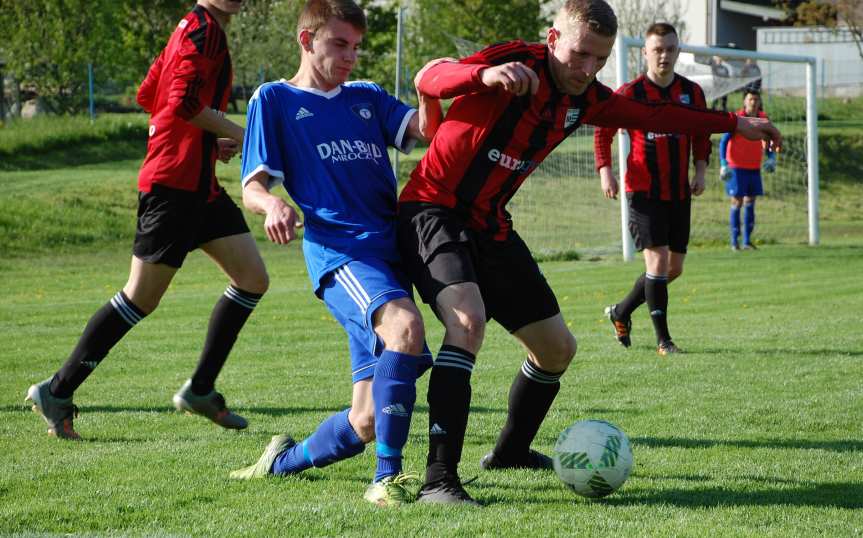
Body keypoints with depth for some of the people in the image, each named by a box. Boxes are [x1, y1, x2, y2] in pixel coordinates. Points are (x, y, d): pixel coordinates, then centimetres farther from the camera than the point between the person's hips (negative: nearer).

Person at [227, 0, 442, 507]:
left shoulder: (368, 98, 21)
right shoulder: (275, 100, 9)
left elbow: (424, 128, 5)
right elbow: (253, 186, 2)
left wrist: (430, 91, -17)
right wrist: (273, 204, -20)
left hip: (390, 252, 6)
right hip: (338, 251, -6)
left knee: (369, 421, 3)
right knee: (405, 326, -37)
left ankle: (284, 460, 32)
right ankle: (388, 476, -33)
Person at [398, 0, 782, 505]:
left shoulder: (586, 99, 4)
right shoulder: (515, 62, -18)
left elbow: (654, 115, 22)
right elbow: (431, 82, -33)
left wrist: (734, 122, 26)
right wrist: (484, 74, -53)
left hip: (490, 226, 8)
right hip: (434, 211, -8)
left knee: (557, 347, 14)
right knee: (468, 318, -34)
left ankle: (511, 449, 41)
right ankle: (439, 478, -35)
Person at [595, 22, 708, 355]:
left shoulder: (692, 92, 5)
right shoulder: (629, 94, -7)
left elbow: (702, 135, 17)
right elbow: (602, 132, 1)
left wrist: (700, 170, 4)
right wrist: (605, 171, -11)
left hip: (679, 192, 5)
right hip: (644, 191, -5)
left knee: (675, 268, 9)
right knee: (658, 261, -13)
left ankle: (621, 312, 30)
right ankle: (662, 339, -5)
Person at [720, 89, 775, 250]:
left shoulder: (763, 119, 5)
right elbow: (723, 142, -10)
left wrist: (771, 158, 1)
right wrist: (723, 164, -19)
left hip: (754, 168, 5)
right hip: (736, 168, -5)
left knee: (750, 203, 5)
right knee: (737, 202, -4)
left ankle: (747, 241, 10)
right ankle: (734, 241, 1)